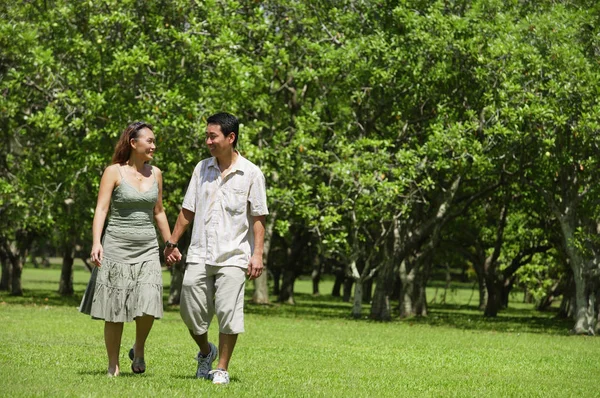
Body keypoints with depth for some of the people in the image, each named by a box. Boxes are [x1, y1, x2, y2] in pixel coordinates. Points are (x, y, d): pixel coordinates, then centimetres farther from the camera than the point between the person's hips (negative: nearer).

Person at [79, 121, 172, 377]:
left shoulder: (155, 174, 10)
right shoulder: (114, 172, -4)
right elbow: (101, 209, -10)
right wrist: (96, 242, -23)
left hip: (147, 249, 3)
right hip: (117, 247, -3)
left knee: (148, 307, -11)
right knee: (115, 311, 0)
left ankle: (138, 350, 14)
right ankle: (113, 365, 11)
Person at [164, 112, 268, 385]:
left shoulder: (251, 174, -2)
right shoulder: (202, 169, 9)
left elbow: (258, 217, -2)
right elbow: (188, 210, 13)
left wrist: (257, 254, -9)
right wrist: (172, 242, 10)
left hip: (233, 257, -3)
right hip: (199, 254, 4)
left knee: (228, 312, -6)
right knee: (190, 310, 2)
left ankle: (222, 368, 6)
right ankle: (205, 352, 29)